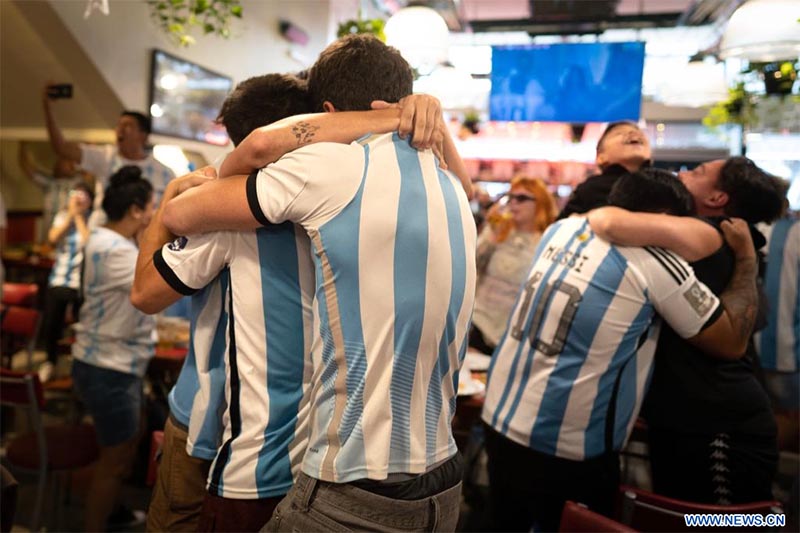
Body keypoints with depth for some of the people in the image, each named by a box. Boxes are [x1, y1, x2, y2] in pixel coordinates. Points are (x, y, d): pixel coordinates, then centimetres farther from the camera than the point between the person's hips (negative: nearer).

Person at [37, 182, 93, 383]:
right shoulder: (62, 215, 8)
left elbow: (90, 242, -19)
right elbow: (53, 238, -7)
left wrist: (79, 216, -11)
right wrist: (70, 215, -8)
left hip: (83, 283, -4)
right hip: (58, 280, 4)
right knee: (49, 325, 8)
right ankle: (51, 361, 32)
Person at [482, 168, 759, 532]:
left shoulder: (561, 228, 5)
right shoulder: (655, 263, -12)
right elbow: (732, 343, -2)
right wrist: (748, 258, 7)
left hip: (500, 422, 6)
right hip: (567, 451, -6)